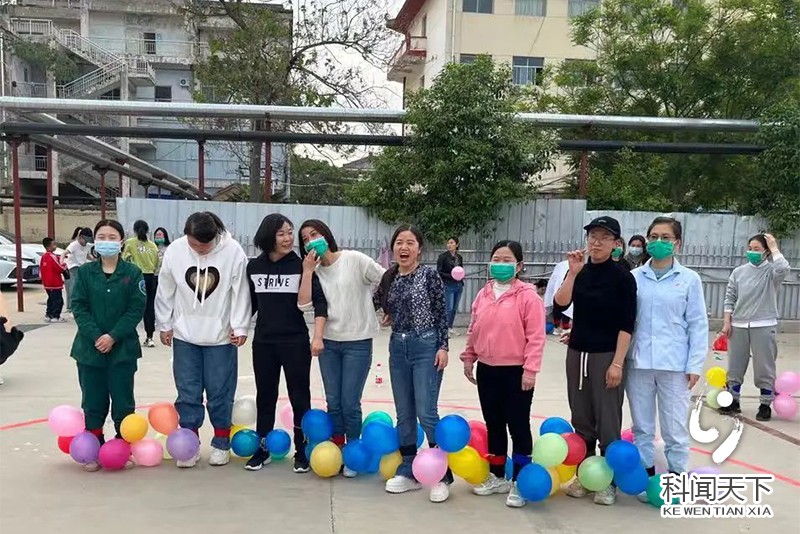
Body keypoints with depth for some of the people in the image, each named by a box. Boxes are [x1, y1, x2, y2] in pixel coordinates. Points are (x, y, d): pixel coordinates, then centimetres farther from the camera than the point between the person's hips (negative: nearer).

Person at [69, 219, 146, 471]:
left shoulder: (132, 273, -4)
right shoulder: (85, 272, 1)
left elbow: (136, 308, -7)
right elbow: (78, 306, -3)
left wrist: (113, 336, -14)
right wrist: (96, 336, -14)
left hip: (123, 348, -1)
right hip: (90, 348, 2)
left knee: (123, 401, 6)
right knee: (93, 402, 9)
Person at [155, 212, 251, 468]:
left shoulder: (233, 251, -15)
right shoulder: (175, 250, -8)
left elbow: (241, 292, -9)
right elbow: (165, 291, 2)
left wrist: (240, 327, -7)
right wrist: (164, 325, 7)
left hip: (220, 336, -2)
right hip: (184, 335, 2)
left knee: (220, 393, 7)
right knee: (187, 393, 7)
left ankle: (221, 443, 23)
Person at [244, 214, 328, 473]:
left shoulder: (300, 265, -7)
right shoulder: (254, 266, 3)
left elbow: (310, 302, -14)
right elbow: (250, 303, 13)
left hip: (295, 343, -3)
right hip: (263, 343, 3)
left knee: (299, 398, 6)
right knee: (265, 397, 13)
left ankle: (302, 452, 19)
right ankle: (262, 450, 26)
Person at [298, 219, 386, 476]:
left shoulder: (354, 259, -7)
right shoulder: (316, 271, 7)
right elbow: (305, 305, -7)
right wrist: (307, 270, -10)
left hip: (357, 342, -5)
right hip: (328, 343, 5)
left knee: (350, 404, -1)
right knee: (333, 403, 10)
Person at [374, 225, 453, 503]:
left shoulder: (429, 275, -5)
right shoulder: (389, 278, 9)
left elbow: (441, 313, -5)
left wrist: (443, 347, -10)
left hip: (426, 347, -6)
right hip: (398, 348, 6)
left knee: (426, 414, -6)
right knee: (404, 415, 11)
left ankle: (442, 475, 7)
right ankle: (408, 472, 22)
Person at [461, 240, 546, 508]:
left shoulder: (527, 295, -11)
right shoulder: (483, 294, 8)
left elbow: (536, 336, -13)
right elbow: (474, 330, 16)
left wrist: (530, 369, -15)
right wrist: (468, 358, 15)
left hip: (516, 372, -6)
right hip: (486, 370, 6)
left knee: (518, 426, 4)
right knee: (493, 425, 16)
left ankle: (519, 483, 15)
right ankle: (497, 476, 30)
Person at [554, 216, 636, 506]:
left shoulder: (622, 277, -7)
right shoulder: (579, 273, 5)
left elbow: (626, 325, -9)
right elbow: (561, 302, -11)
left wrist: (617, 363, -14)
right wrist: (573, 271, -19)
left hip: (606, 356, -4)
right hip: (577, 353, 5)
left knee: (608, 422, 3)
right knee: (581, 419, 13)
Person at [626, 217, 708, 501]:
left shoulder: (689, 279, 1)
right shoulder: (634, 277, 3)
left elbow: (698, 324, 1)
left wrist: (695, 365, -3)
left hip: (675, 365, -2)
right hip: (638, 363, 2)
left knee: (675, 427, 5)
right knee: (642, 425, 11)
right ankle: (647, 475, 25)